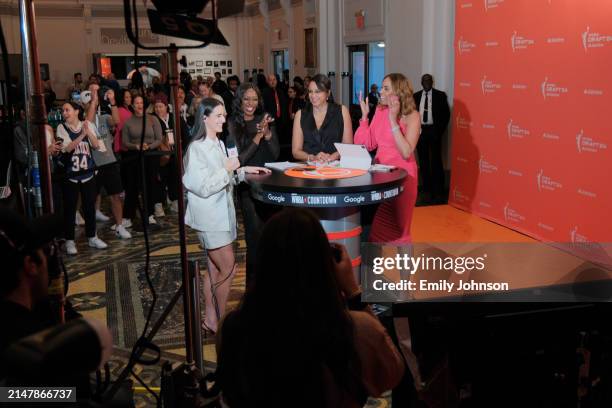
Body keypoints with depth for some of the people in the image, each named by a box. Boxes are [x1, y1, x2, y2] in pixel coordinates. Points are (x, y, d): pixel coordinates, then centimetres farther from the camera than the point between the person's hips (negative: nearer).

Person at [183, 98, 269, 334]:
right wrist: (228, 169, -19)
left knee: (215, 269, 13)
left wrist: (242, 170, 8)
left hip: (222, 212, 8)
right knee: (228, 269, -7)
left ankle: (210, 319, 23)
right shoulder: (196, 148, -16)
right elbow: (203, 186, -20)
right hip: (209, 216, -8)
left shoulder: (219, 144, 9)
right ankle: (220, 321, 7)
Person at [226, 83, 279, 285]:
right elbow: (239, 159, -10)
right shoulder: (233, 125, -3)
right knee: (256, 234, -7)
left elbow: (275, 154, 4)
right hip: (247, 185, -4)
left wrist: (267, 132, -12)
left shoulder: (265, 121, 8)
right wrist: (258, 136, -14)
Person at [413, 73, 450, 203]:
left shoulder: (440, 95, 0)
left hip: (434, 130, -3)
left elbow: (446, 113, -2)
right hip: (420, 130, 4)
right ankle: (426, 188, 16)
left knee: (436, 161, -6)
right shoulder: (416, 96, 9)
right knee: (423, 161, 8)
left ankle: (438, 192, -2)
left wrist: (440, 130, -8)